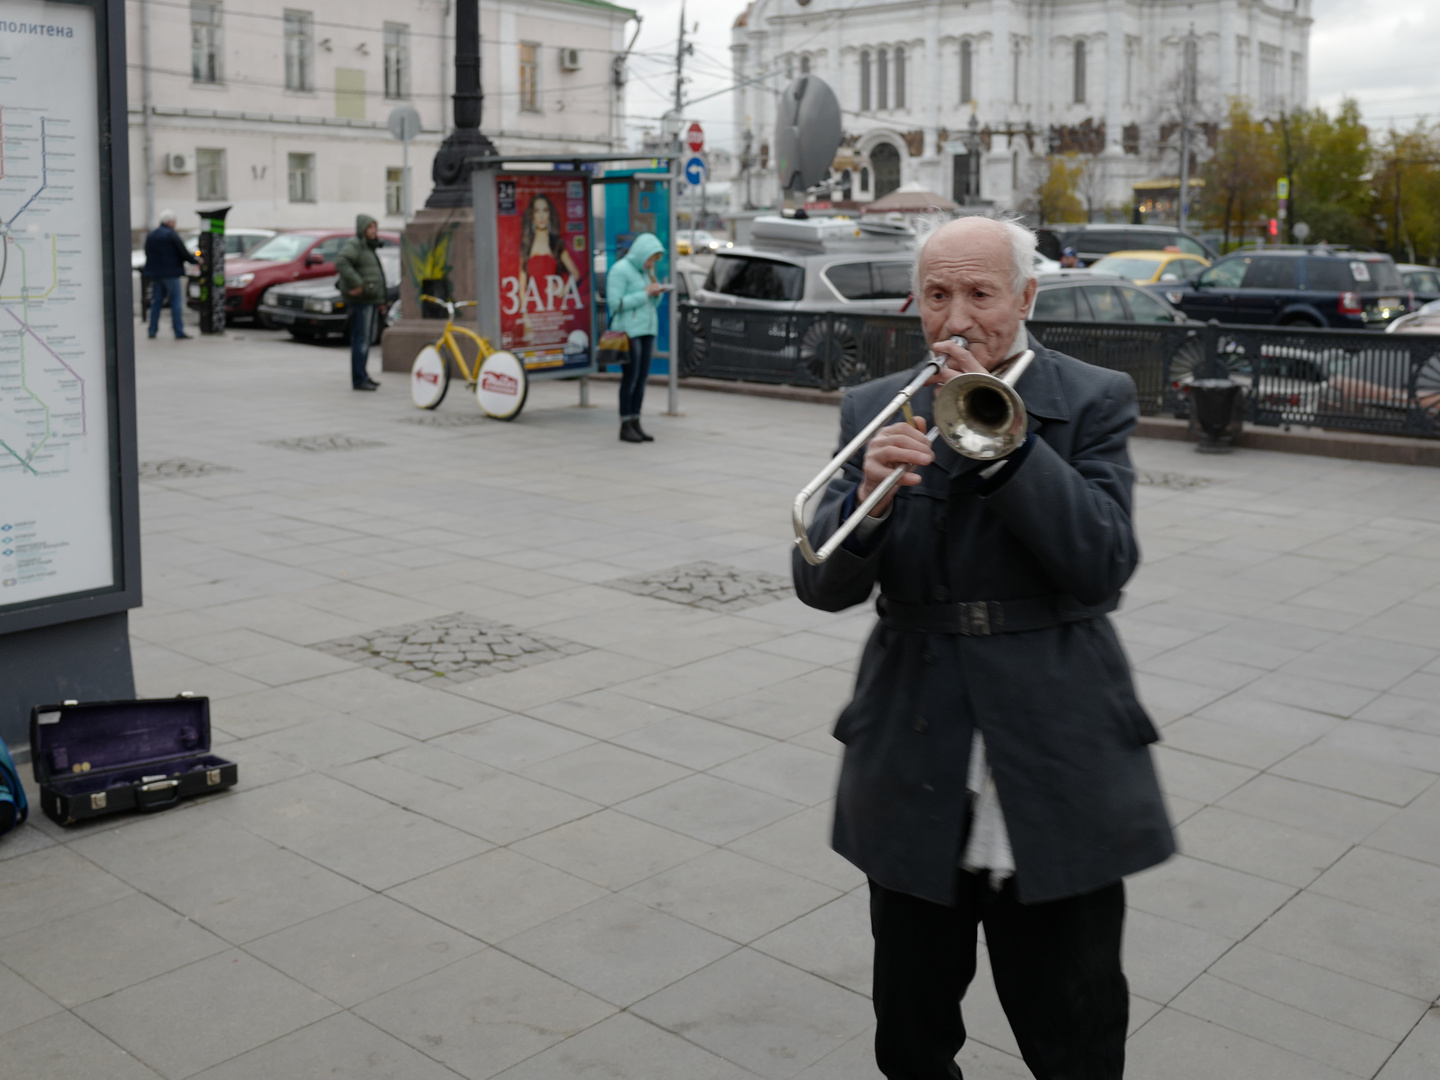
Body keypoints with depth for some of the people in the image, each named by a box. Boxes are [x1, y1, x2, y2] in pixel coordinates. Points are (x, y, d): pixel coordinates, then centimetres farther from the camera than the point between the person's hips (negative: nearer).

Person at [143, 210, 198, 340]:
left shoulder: (150, 235, 11)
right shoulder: (171, 235, -12)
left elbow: (148, 253, 16)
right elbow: (183, 252, -11)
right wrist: (196, 261, 4)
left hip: (155, 274, 7)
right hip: (171, 273, -7)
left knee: (156, 301, 12)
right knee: (176, 302, -4)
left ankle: (152, 330, 10)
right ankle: (179, 332, -7)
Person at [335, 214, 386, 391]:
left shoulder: (368, 247, 22)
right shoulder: (354, 244, -9)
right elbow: (341, 262, -27)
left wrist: (380, 300, 23)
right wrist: (357, 284, -28)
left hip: (370, 299, 10)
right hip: (361, 299, -10)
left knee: (367, 338, 15)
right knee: (361, 339, -10)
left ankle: (363, 375, 24)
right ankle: (359, 379, -9)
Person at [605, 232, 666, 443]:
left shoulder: (645, 271, 15)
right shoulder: (620, 270, -8)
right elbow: (615, 303, -16)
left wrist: (657, 293, -1)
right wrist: (645, 293, -15)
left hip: (646, 330, 8)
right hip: (628, 332, -8)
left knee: (642, 379, 5)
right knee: (630, 378, -6)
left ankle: (636, 424, 10)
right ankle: (625, 427, -1)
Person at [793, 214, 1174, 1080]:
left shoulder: (1095, 401, -1)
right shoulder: (876, 411, 4)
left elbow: (1104, 563, -15)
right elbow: (824, 586, -3)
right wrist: (866, 496, -23)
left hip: (1059, 781, -2)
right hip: (917, 788, 2)